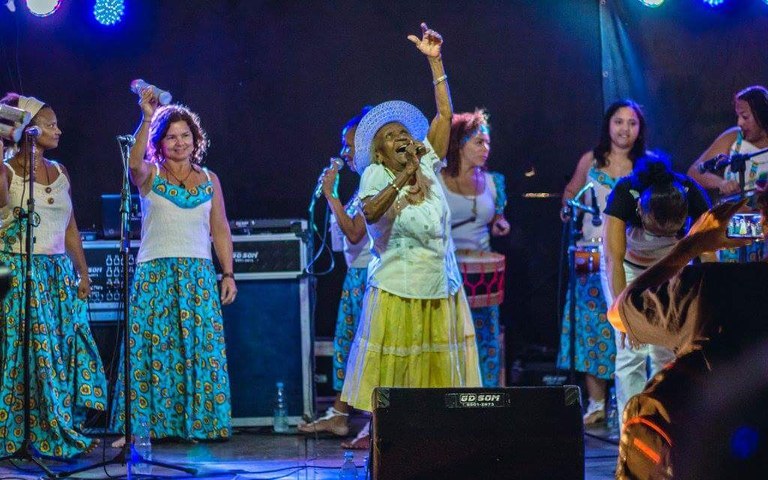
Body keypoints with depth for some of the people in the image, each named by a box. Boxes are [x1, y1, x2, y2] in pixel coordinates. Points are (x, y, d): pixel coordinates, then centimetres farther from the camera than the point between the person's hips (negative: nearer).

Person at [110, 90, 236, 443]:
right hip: (155, 273, -2)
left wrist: (228, 274, 6)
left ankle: (197, 421, 6)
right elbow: (134, 162, -20)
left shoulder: (210, 180, 12)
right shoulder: (149, 176, 4)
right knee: (150, 346, -6)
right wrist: (147, 119, -31)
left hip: (199, 274, 2)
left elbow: (220, 230, 13)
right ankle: (141, 424, -3)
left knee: (202, 347, -2)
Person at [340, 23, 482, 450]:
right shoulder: (377, 175, -3)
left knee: (436, 363, 6)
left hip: (440, 286, 4)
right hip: (397, 289, -4)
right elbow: (369, 213, -21)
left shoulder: (428, 166, 5)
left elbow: (445, 114, 1)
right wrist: (401, 182, -30)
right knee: (393, 365, 1)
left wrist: (435, 61, -3)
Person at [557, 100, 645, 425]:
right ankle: (596, 403, 5)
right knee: (593, 322, 0)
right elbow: (572, 191, 20)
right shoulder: (591, 161, 8)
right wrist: (567, 210, 2)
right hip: (594, 255, 1)